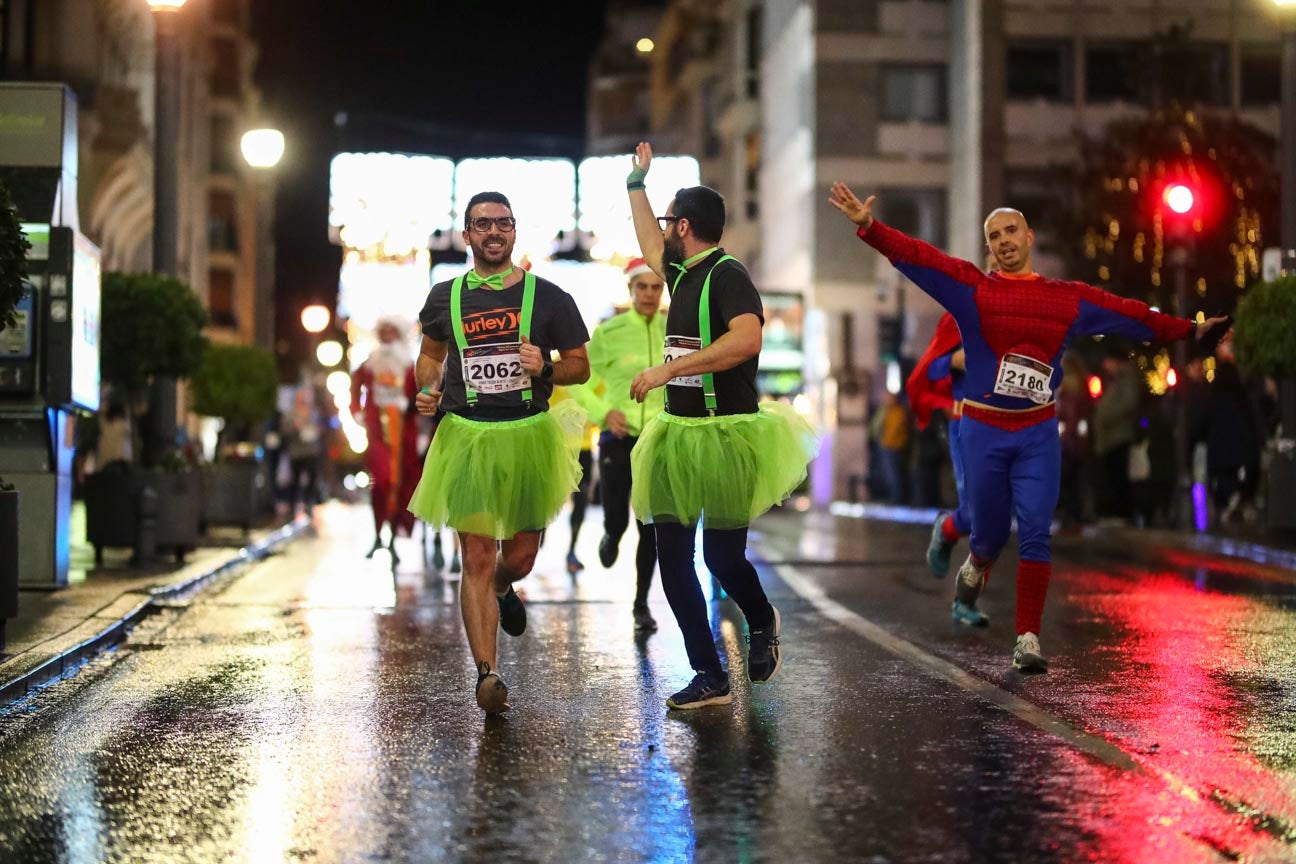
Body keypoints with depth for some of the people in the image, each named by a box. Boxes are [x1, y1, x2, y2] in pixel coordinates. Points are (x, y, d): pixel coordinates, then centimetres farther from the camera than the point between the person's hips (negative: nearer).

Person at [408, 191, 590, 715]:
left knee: (520, 556, 10)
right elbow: (430, 353, 23)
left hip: (529, 435, 0)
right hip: (466, 436, 0)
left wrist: (545, 368, -13)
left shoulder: (547, 297, 2)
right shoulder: (444, 297, 6)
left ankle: (503, 588, 48)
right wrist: (428, 390, 2)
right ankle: (487, 674, -4)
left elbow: (580, 367, 7)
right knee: (476, 559, -7)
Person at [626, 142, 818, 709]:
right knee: (673, 560, 4)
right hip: (678, 434, 9)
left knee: (722, 557, -5)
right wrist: (636, 183, 38)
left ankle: (763, 623, 29)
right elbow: (648, 246, 34)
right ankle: (710, 678, 11)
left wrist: (669, 369, -29)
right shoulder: (683, 275, 12)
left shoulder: (727, 275, -13)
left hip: (724, 435, -8)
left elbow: (746, 340, -30)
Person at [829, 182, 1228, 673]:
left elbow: (1129, 315, 16)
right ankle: (975, 568, 44)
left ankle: (1028, 640, -2)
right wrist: (868, 226, -24)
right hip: (983, 430, -1)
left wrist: (1189, 330, 22)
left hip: (1038, 433, 1)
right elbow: (915, 256, -11)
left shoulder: (1068, 298, 8)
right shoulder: (970, 287, 0)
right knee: (990, 532, 6)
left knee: (1035, 534, -7)